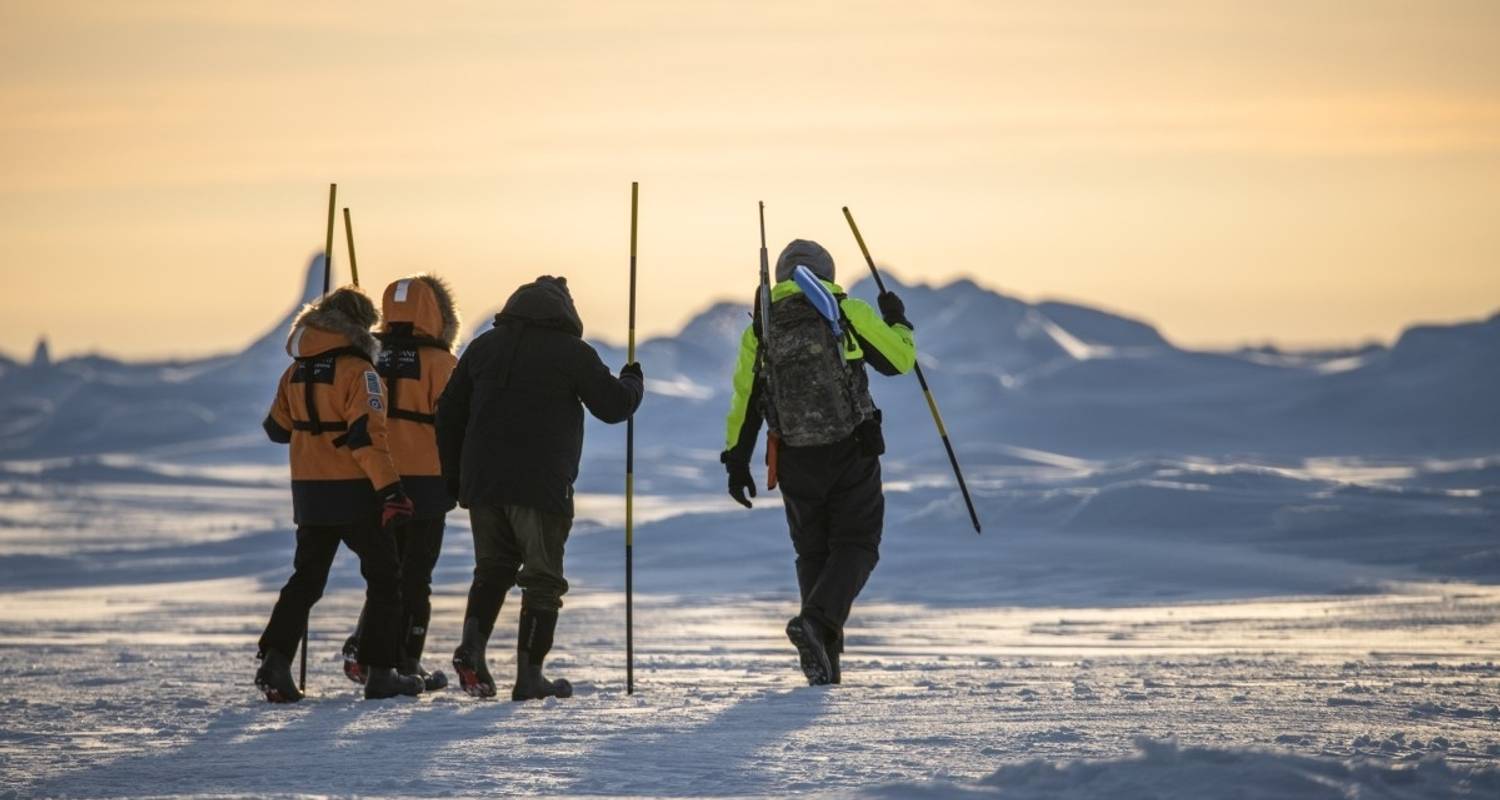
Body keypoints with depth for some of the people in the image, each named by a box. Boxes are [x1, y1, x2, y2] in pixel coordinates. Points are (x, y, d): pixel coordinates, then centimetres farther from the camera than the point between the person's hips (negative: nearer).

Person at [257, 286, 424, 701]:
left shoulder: (296, 373, 7)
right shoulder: (357, 371, -13)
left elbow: (277, 428, 17)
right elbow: (367, 435, -23)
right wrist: (390, 489, -25)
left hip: (310, 494, 6)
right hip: (355, 493, -6)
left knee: (306, 578, 13)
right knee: (384, 577, 6)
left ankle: (275, 659, -3)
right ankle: (380, 672, 5)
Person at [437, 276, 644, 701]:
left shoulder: (484, 346, 10)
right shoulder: (571, 352, -5)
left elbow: (449, 413, 14)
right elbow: (614, 406, -1)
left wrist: (453, 475, 22)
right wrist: (632, 382, 22)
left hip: (483, 485, 5)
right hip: (542, 487, -5)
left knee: (493, 568, 19)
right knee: (542, 579, 4)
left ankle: (472, 645, -4)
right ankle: (529, 675, 0)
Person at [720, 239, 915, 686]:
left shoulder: (760, 331, 5)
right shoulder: (846, 313, -3)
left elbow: (744, 401, 6)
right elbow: (899, 360, 1)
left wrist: (736, 462, 11)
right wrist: (898, 322, 21)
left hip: (795, 462, 3)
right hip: (851, 453, -3)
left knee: (813, 552, 15)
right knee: (856, 546, 4)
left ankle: (824, 663, 12)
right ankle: (816, 621, -22)